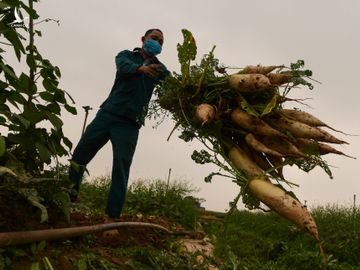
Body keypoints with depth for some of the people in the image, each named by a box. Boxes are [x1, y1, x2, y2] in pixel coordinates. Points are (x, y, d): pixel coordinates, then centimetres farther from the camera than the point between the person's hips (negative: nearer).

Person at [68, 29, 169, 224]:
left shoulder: (159, 69, 15)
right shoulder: (127, 55, 11)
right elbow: (123, 66, -13)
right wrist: (141, 68, -35)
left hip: (129, 124, 0)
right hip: (107, 114, 1)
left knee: (121, 170, -9)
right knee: (78, 156, 0)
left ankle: (111, 219, -9)